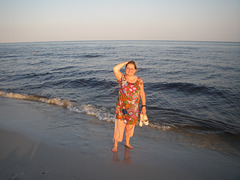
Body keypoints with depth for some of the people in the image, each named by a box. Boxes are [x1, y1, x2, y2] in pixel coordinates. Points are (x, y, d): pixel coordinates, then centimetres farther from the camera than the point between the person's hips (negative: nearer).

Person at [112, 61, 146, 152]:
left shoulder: (139, 81, 0)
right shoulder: (121, 78, -6)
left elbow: (142, 94, 6)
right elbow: (115, 69, -23)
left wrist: (144, 106, 3)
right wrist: (126, 62, -13)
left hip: (133, 109, 3)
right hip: (122, 107, -2)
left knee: (130, 127, 16)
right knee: (119, 126, -1)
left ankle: (127, 143, 38)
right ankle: (115, 145, 17)